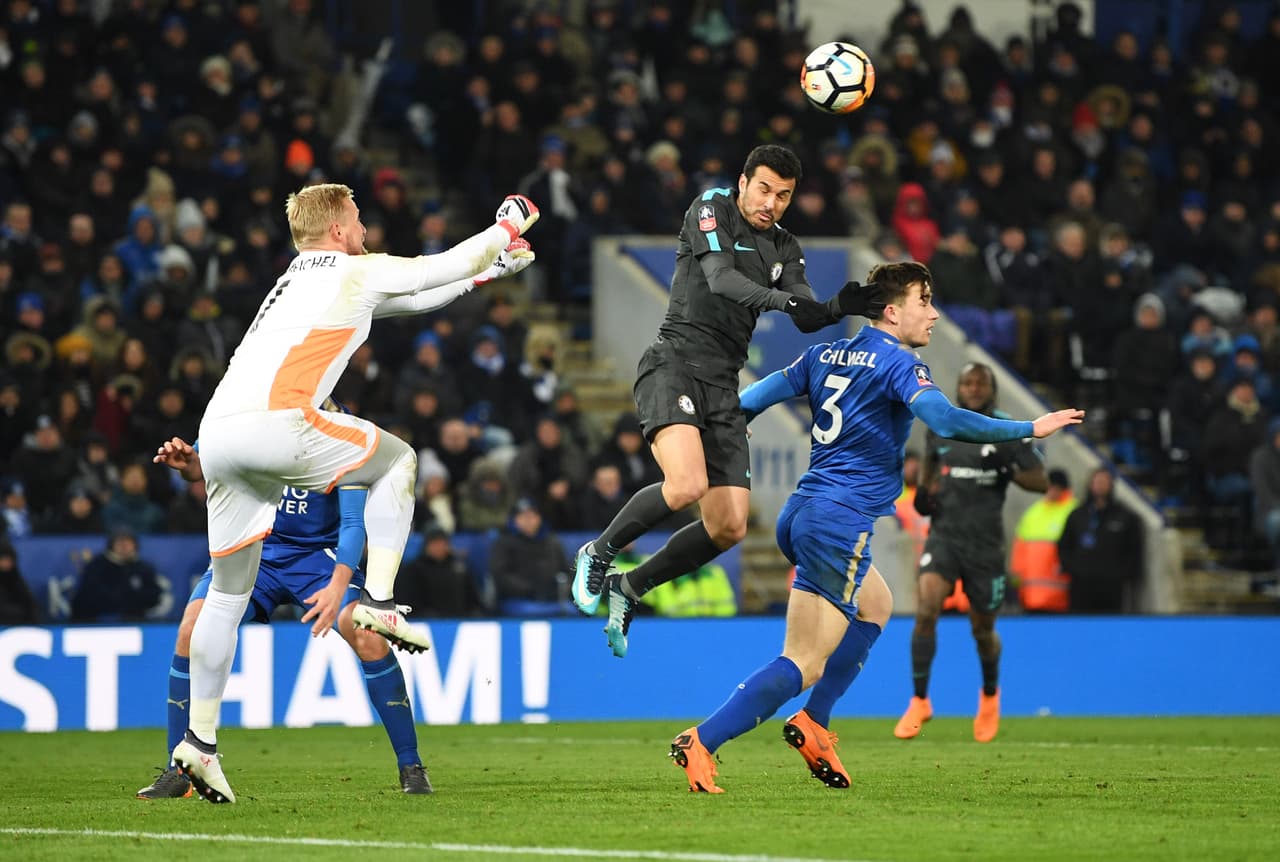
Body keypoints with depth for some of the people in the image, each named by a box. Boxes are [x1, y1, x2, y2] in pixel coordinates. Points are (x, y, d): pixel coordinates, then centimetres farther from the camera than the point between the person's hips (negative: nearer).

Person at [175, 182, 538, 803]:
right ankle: (378, 601, 5)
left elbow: (416, 296, 45)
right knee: (398, 460, 16)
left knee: (228, 591, 12)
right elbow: (446, 267, 19)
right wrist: (507, 227, 37)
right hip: (274, 420, -7)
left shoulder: (299, 280, 35)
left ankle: (199, 740, 7)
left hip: (216, 435, 7)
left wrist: (489, 269, 48)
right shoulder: (357, 273, 10)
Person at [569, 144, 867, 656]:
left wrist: (837, 308, -21)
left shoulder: (785, 250, 15)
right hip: (673, 365, -7)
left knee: (729, 527, -1)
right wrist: (780, 298, -35)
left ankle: (631, 588, 19)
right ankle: (599, 553, -5)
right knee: (687, 485, -30)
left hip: (722, 386, 7)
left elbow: (807, 320, 1)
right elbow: (720, 278, -19)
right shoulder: (711, 209, -1)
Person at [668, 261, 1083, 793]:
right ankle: (700, 744, -14)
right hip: (839, 523, -9)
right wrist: (1029, 430, -16)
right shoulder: (897, 364, -9)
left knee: (875, 606, 29)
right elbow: (947, 421, -23)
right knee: (803, 664, -6)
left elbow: (756, 396, 14)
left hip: (800, 513, 9)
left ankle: (813, 725, 21)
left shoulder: (825, 355, 12)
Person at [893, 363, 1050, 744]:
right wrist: (924, 491, 6)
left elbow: (1041, 482, -3)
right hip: (944, 535, 1)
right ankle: (920, 702, -10)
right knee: (925, 610, -21)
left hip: (985, 541, -1)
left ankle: (990, 695, 41)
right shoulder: (939, 427, 5)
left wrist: (1008, 472, -20)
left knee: (983, 629, 10)